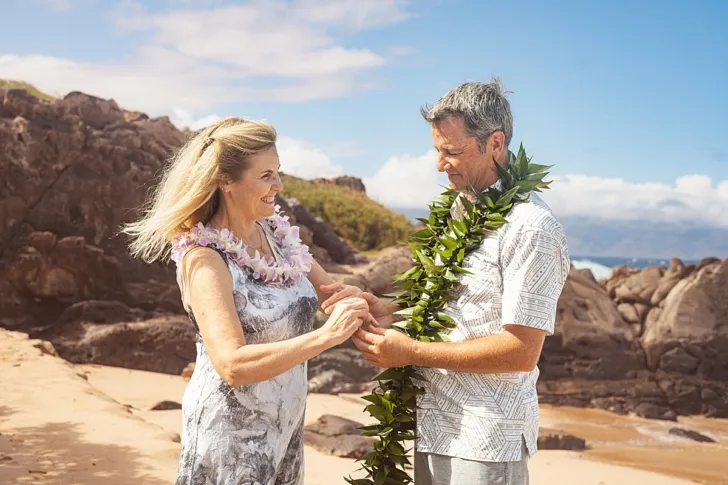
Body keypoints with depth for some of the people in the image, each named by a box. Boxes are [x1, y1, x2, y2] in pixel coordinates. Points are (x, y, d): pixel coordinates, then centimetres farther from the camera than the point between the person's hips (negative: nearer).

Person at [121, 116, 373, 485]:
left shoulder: (277, 233, -1)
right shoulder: (203, 258, -20)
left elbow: (332, 292, 10)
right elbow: (232, 365, -29)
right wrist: (326, 335, -31)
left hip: (285, 427, 6)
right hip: (231, 436, -6)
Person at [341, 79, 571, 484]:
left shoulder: (530, 227, -18)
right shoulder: (460, 210, 7)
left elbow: (521, 352, -21)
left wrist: (412, 352, -19)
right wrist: (391, 313, -2)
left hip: (483, 444, -7)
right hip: (435, 425, 7)